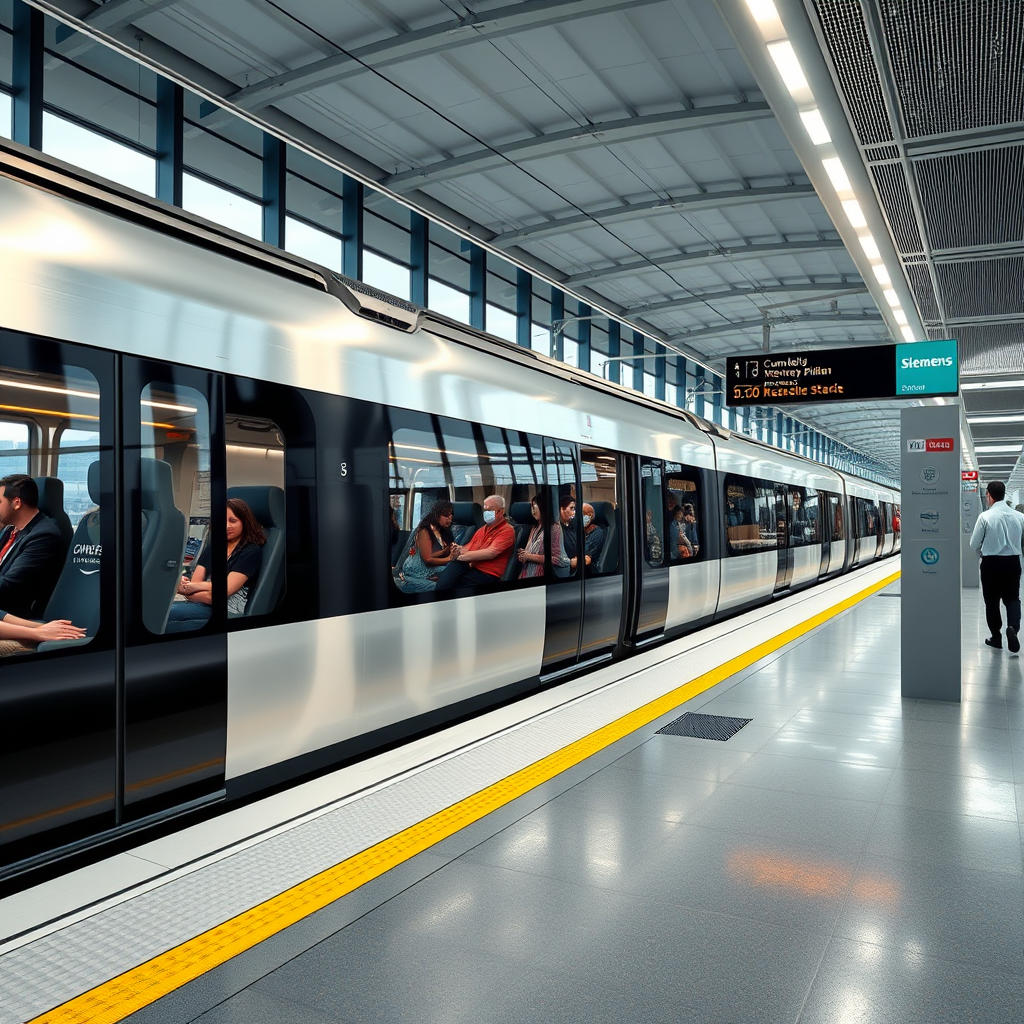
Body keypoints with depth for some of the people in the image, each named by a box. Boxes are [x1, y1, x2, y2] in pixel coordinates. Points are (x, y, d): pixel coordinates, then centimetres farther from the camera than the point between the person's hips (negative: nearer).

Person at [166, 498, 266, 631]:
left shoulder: (251, 552, 0)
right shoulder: (211, 547, 21)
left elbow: (226, 589, -8)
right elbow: (195, 582, 10)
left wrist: (188, 586, -3)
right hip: (202, 605, 6)